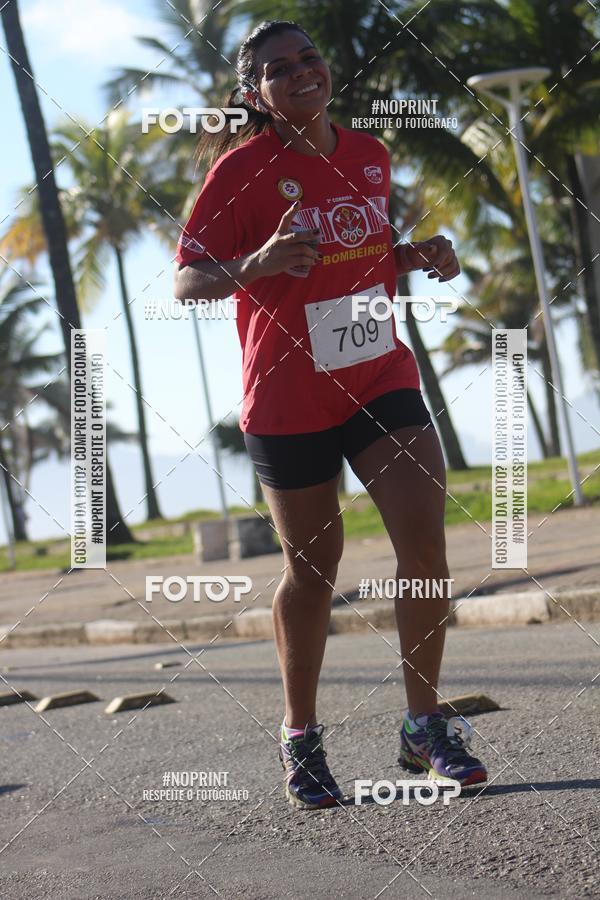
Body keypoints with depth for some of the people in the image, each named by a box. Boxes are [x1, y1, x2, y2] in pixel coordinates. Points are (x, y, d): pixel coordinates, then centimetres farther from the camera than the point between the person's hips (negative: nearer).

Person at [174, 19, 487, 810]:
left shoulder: (370, 155, 4)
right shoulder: (242, 171, -12)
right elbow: (186, 283, -14)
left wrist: (424, 256, -1)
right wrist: (254, 265, -33)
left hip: (382, 379, 4)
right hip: (290, 400, -4)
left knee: (426, 547, -8)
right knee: (312, 566, 7)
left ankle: (424, 728, 9)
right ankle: (301, 738, 27)